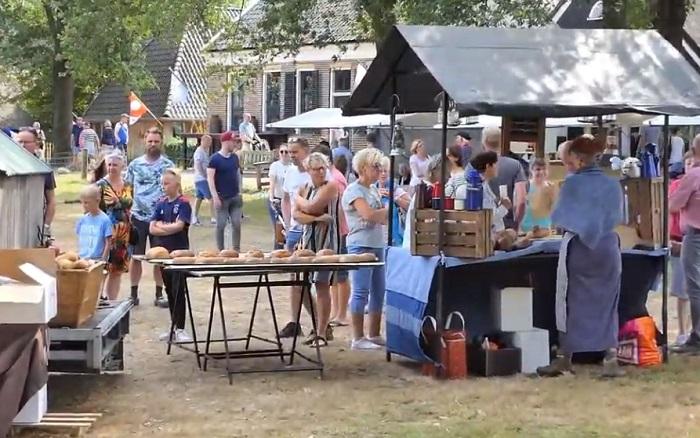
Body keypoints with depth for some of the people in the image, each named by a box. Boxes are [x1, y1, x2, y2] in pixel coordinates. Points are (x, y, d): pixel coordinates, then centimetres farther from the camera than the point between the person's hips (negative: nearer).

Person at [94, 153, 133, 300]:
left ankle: (112, 301, 17)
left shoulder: (127, 186, 10)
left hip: (123, 235, 5)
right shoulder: (101, 185, -6)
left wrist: (130, 229, 14)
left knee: (118, 271, 10)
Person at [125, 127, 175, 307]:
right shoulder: (135, 164, 5)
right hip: (138, 216, 1)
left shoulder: (168, 165, 2)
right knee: (136, 256, 4)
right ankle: (134, 293, 13)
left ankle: (159, 294, 13)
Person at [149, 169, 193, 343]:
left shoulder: (183, 203, -6)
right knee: (169, 290, 11)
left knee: (178, 290, -5)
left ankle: (180, 329, -4)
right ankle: (174, 326, 18)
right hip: (163, 251, 6)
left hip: (179, 252, -6)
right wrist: (170, 228, -11)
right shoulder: (161, 203, 9)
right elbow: (152, 228, 0)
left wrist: (162, 226, -5)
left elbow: (179, 226, -18)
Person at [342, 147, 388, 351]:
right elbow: (369, 215, -22)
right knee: (361, 292, -7)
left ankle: (374, 335, 19)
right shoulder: (354, 190, -9)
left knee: (378, 291, 11)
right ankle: (358, 339, -3)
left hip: (377, 244, 9)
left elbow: (382, 219, 15)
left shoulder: (374, 190, 17)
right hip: (360, 245, -9)